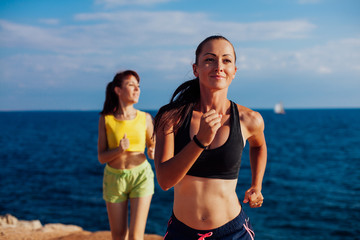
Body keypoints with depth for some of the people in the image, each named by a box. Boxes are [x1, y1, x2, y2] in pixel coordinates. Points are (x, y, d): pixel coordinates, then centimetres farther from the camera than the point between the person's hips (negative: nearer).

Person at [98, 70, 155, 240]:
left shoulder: (145, 118, -3)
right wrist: (119, 150, -24)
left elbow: (152, 145, 11)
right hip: (114, 178, 1)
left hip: (141, 176, 0)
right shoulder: (105, 119, -5)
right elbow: (101, 157, -5)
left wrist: (152, 152, -13)